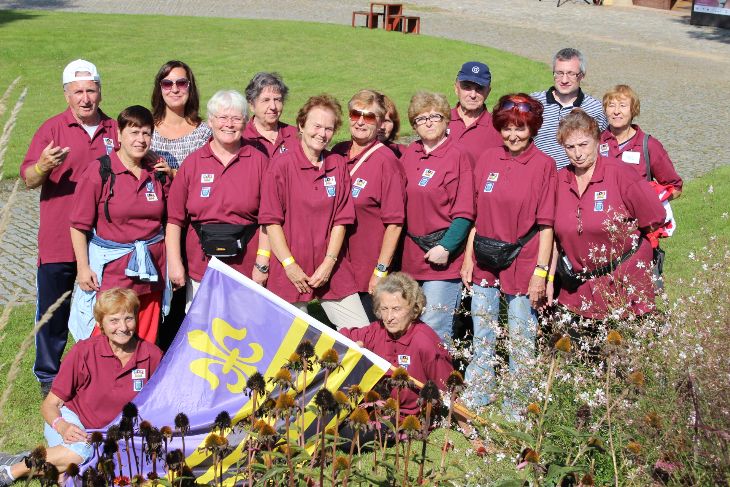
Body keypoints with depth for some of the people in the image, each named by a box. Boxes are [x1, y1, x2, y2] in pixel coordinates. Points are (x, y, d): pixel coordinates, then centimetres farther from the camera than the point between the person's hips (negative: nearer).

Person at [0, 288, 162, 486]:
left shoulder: (152, 355, -10)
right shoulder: (84, 351, -13)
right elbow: (49, 405, -9)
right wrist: (62, 426, -30)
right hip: (72, 421, -2)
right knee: (80, 451, -35)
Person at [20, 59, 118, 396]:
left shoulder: (115, 130, 7)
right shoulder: (52, 129, -3)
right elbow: (28, 180, -9)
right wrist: (43, 166, -31)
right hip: (58, 241, -2)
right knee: (52, 312, 5)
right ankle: (48, 375, 20)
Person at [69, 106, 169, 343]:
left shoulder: (158, 173, 8)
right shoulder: (99, 172, -6)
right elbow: (79, 225, -4)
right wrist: (83, 266, -9)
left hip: (150, 271, 4)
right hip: (109, 270, -4)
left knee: (146, 345, 8)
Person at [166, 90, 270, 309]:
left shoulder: (258, 161, 3)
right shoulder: (193, 162, 7)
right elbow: (174, 218, 5)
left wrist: (262, 263, -6)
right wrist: (174, 263, -2)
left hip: (247, 270, -1)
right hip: (200, 270, 1)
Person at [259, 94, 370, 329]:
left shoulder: (338, 165, 8)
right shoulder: (282, 163, -3)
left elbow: (341, 219, 5)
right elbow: (271, 220, -5)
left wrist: (329, 263, -5)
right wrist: (290, 265, -10)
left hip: (332, 270, 3)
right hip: (291, 273, -3)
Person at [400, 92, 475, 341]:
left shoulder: (457, 156, -9)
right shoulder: (409, 154, 10)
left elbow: (464, 212, -11)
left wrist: (445, 248, -16)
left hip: (442, 257, -6)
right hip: (412, 254, 6)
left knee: (433, 329, -5)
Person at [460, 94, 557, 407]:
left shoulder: (544, 165, -5)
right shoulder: (487, 160, 7)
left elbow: (546, 225, -7)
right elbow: (477, 215, 11)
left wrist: (541, 271, -11)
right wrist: (468, 258, 7)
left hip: (522, 265, -4)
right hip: (484, 263, 4)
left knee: (521, 341, 5)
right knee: (481, 339, 13)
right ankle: (475, 402, 27)